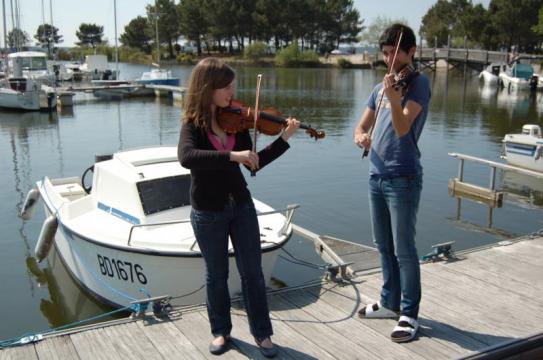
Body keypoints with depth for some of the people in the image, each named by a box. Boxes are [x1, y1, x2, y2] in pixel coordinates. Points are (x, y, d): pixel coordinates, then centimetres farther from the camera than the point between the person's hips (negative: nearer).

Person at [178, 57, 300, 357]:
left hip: (241, 205, 4)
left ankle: (262, 333, 23)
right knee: (216, 275, 13)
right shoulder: (193, 124, -14)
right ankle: (221, 331, 32)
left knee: (252, 272, 8)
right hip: (208, 212, -3)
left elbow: (254, 163, 2)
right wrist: (232, 155, -41)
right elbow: (186, 157, -35)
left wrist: (284, 138, -6)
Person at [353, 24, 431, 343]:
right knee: (384, 246, 17)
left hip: (403, 178, -7)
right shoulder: (381, 88, 14)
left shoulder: (418, 83, -8)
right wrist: (361, 136, -11)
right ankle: (390, 302, 31)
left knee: (404, 250, -1)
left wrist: (394, 98, -38)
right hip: (377, 176, 8)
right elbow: (362, 126, 13)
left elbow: (402, 128, -21)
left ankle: (409, 314, 11)